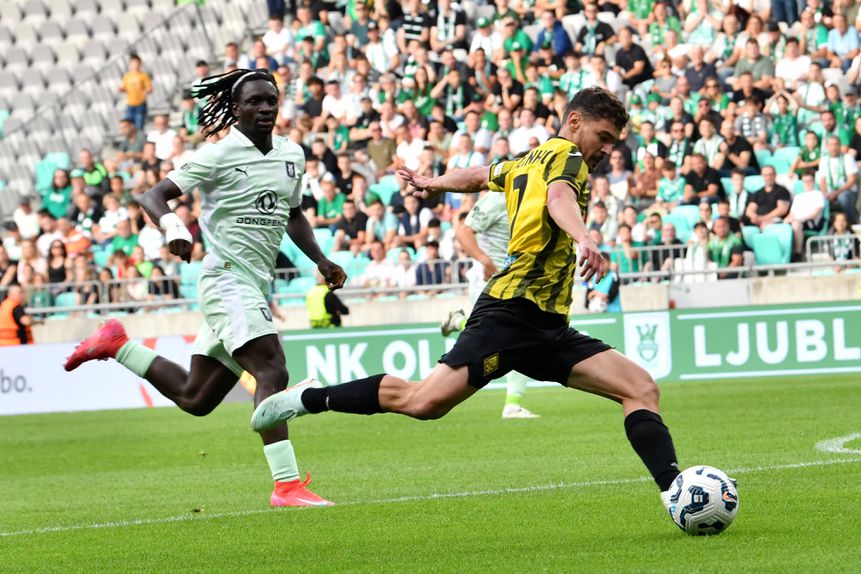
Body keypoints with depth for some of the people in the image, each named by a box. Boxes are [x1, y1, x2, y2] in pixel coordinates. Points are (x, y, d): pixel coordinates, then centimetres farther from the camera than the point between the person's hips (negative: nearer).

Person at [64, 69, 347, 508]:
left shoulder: (291, 155, 13)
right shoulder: (218, 156, -8)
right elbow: (153, 196, -9)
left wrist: (320, 261, 18)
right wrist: (172, 227, -29)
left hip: (256, 287, 8)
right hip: (227, 278, -8)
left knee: (194, 398, 13)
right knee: (272, 371, -23)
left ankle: (117, 345, 31)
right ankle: (286, 484, -27)